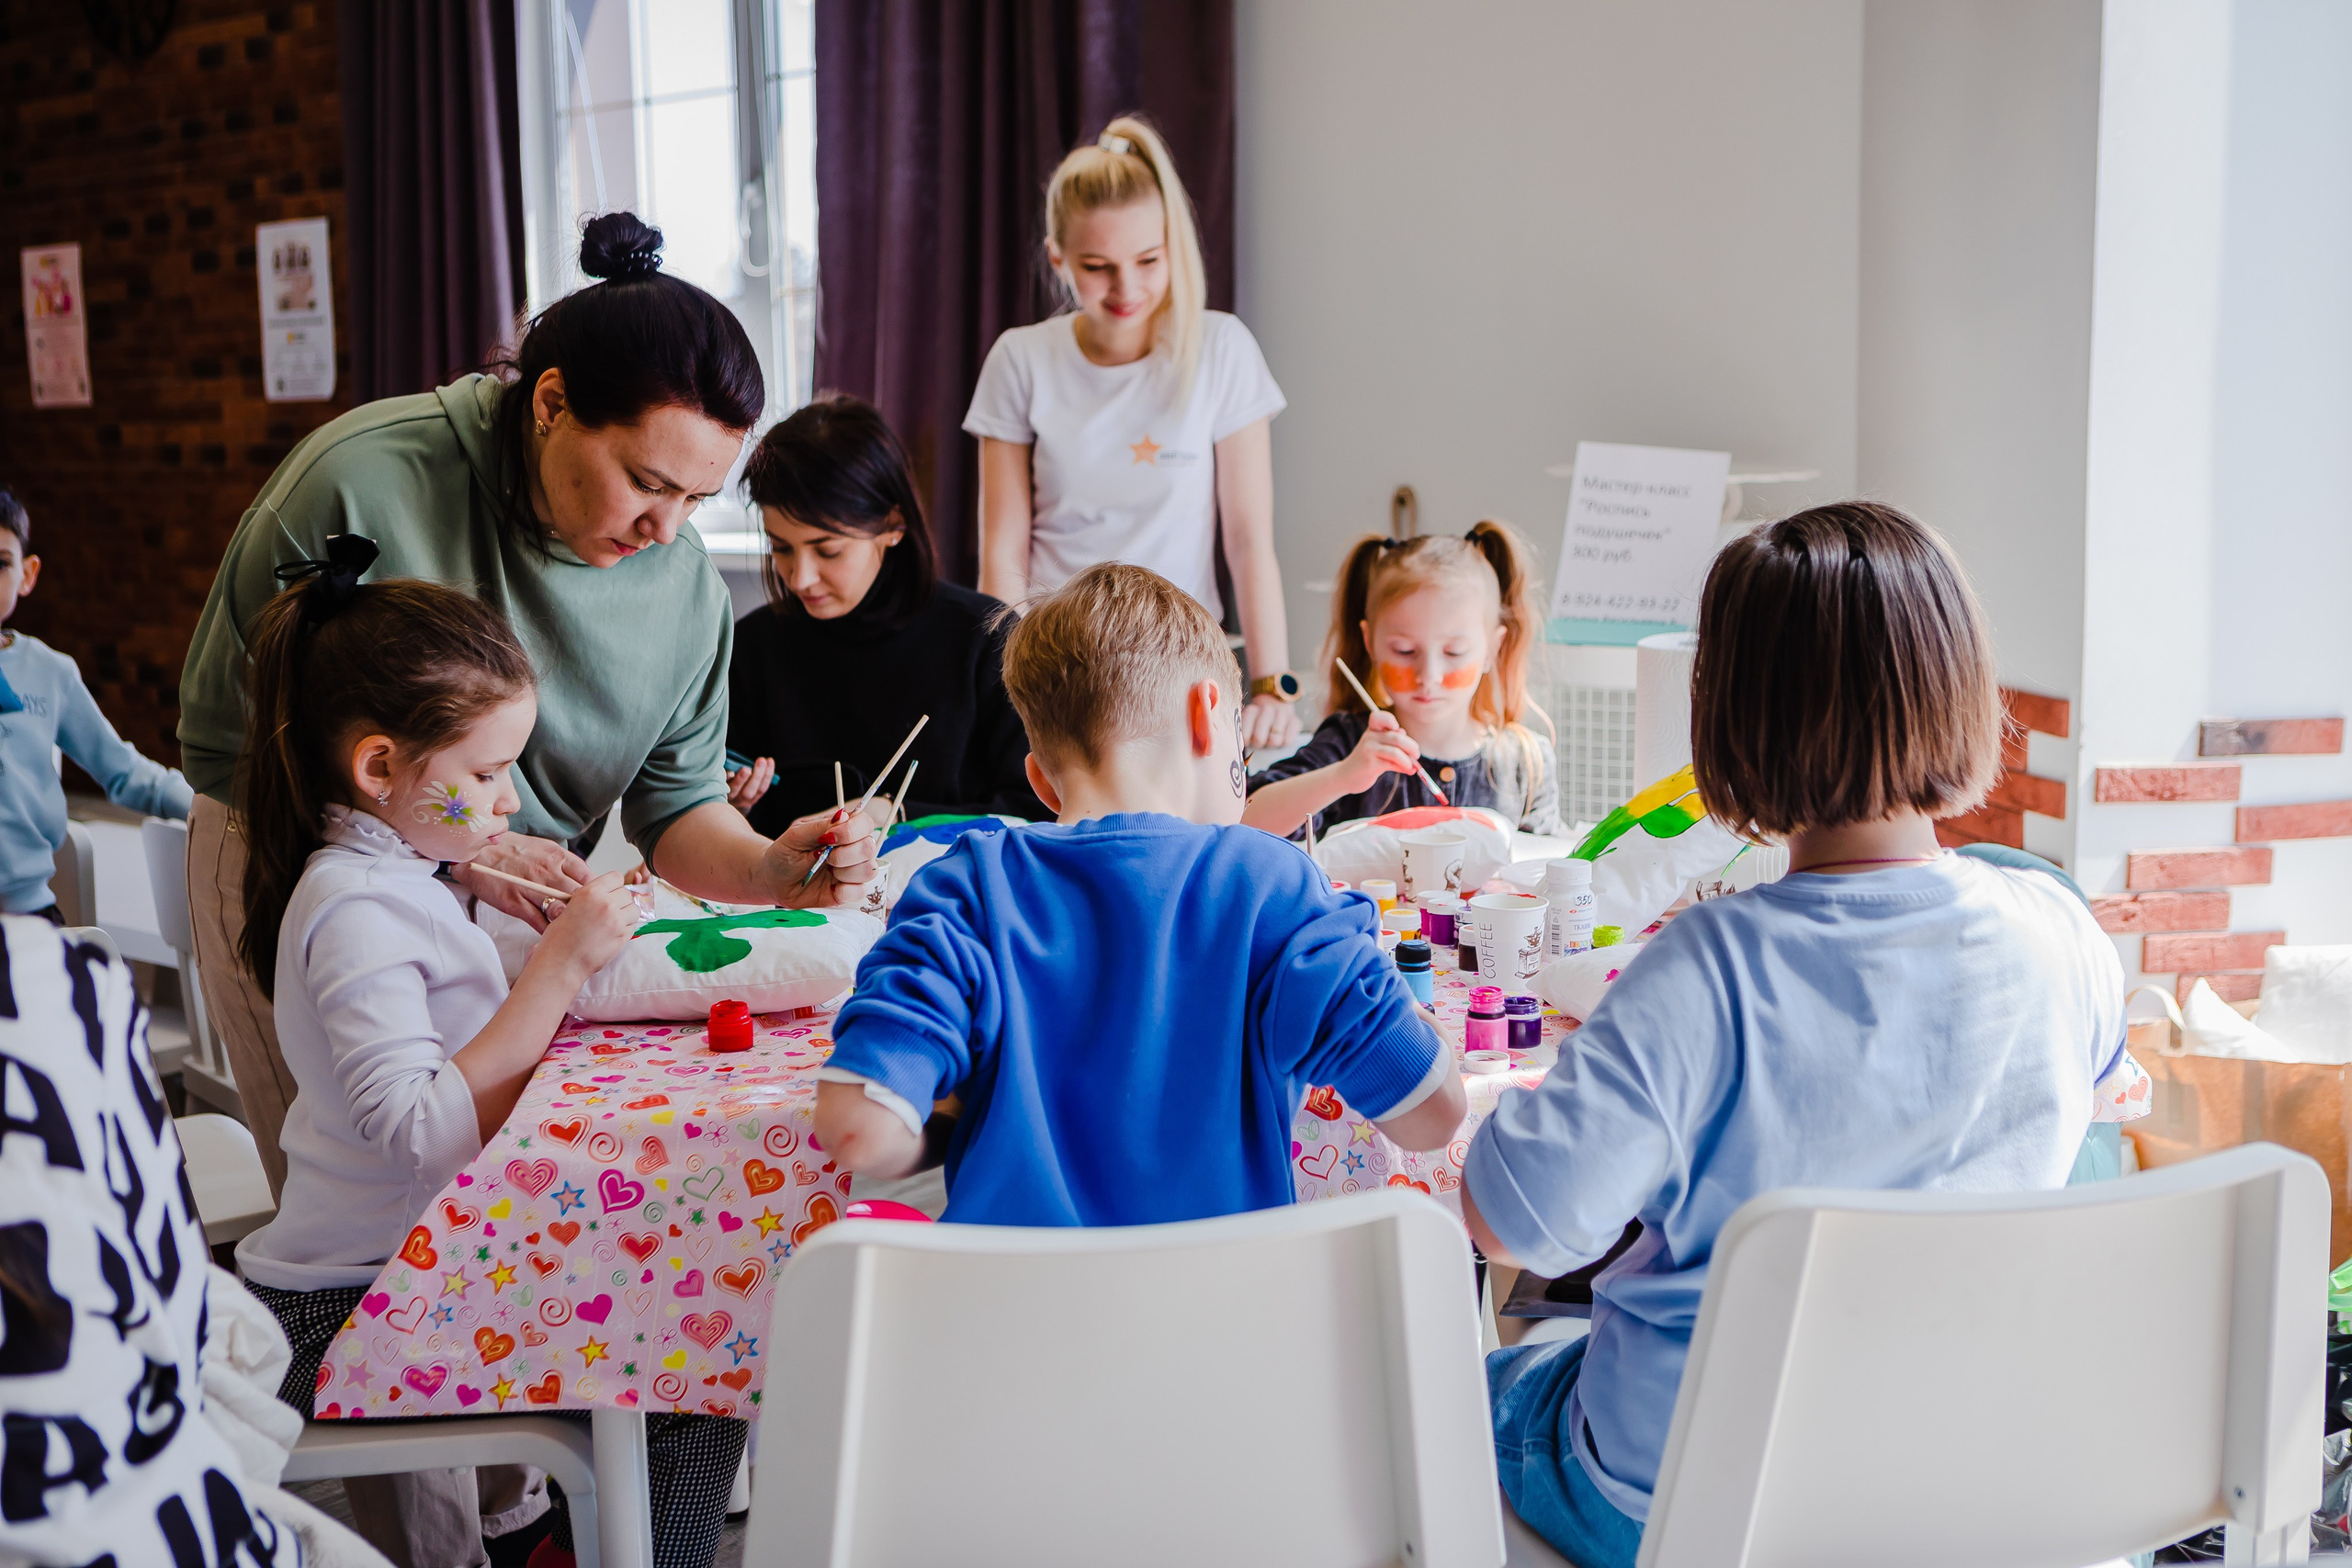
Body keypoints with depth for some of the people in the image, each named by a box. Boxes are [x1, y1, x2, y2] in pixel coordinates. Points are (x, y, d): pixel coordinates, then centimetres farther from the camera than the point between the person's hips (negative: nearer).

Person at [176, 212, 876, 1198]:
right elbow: (225, 743, -16)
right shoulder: (360, 486, -23)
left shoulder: (685, 586, -10)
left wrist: (767, 870, -26)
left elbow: (674, 804, -3)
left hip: (521, 902, 4)